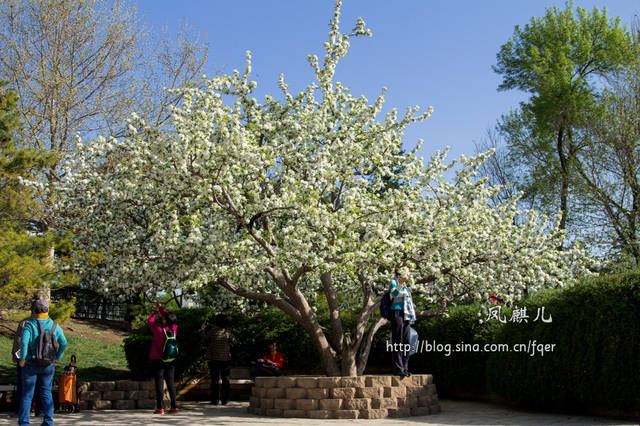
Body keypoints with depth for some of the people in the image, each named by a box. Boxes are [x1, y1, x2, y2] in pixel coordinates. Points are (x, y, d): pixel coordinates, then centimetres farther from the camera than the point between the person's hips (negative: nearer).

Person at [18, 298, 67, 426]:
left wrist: (22, 358, -11)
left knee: (27, 393, 7)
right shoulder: (55, 326, 2)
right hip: (48, 365, 3)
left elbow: (24, 342, -22)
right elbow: (63, 343, -3)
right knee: (46, 393, 11)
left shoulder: (30, 325, -8)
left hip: (31, 363, -3)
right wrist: (57, 358, 8)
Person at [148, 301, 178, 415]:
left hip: (158, 360, -4)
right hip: (170, 361, 4)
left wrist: (155, 312, 17)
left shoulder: (159, 330, -15)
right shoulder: (174, 329, -3)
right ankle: (174, 407, 4)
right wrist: (161, 308, 24)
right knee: (170, 382, 8)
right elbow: (170, 318, 16)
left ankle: (160, 408, -2)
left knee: (159, 383, 0)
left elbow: (150, 321, 3)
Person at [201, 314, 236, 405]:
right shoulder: (227, 333, -6)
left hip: (214, 359, 0)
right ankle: (224, 399, 6)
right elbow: (235, 342, 2)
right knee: (225, 379, 7)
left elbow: (205, 338, 9)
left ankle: (215, 399, 5)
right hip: (225, 359, 0)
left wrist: (202, 329, 23)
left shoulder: (212, 331, -7)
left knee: (214, 379, 6)